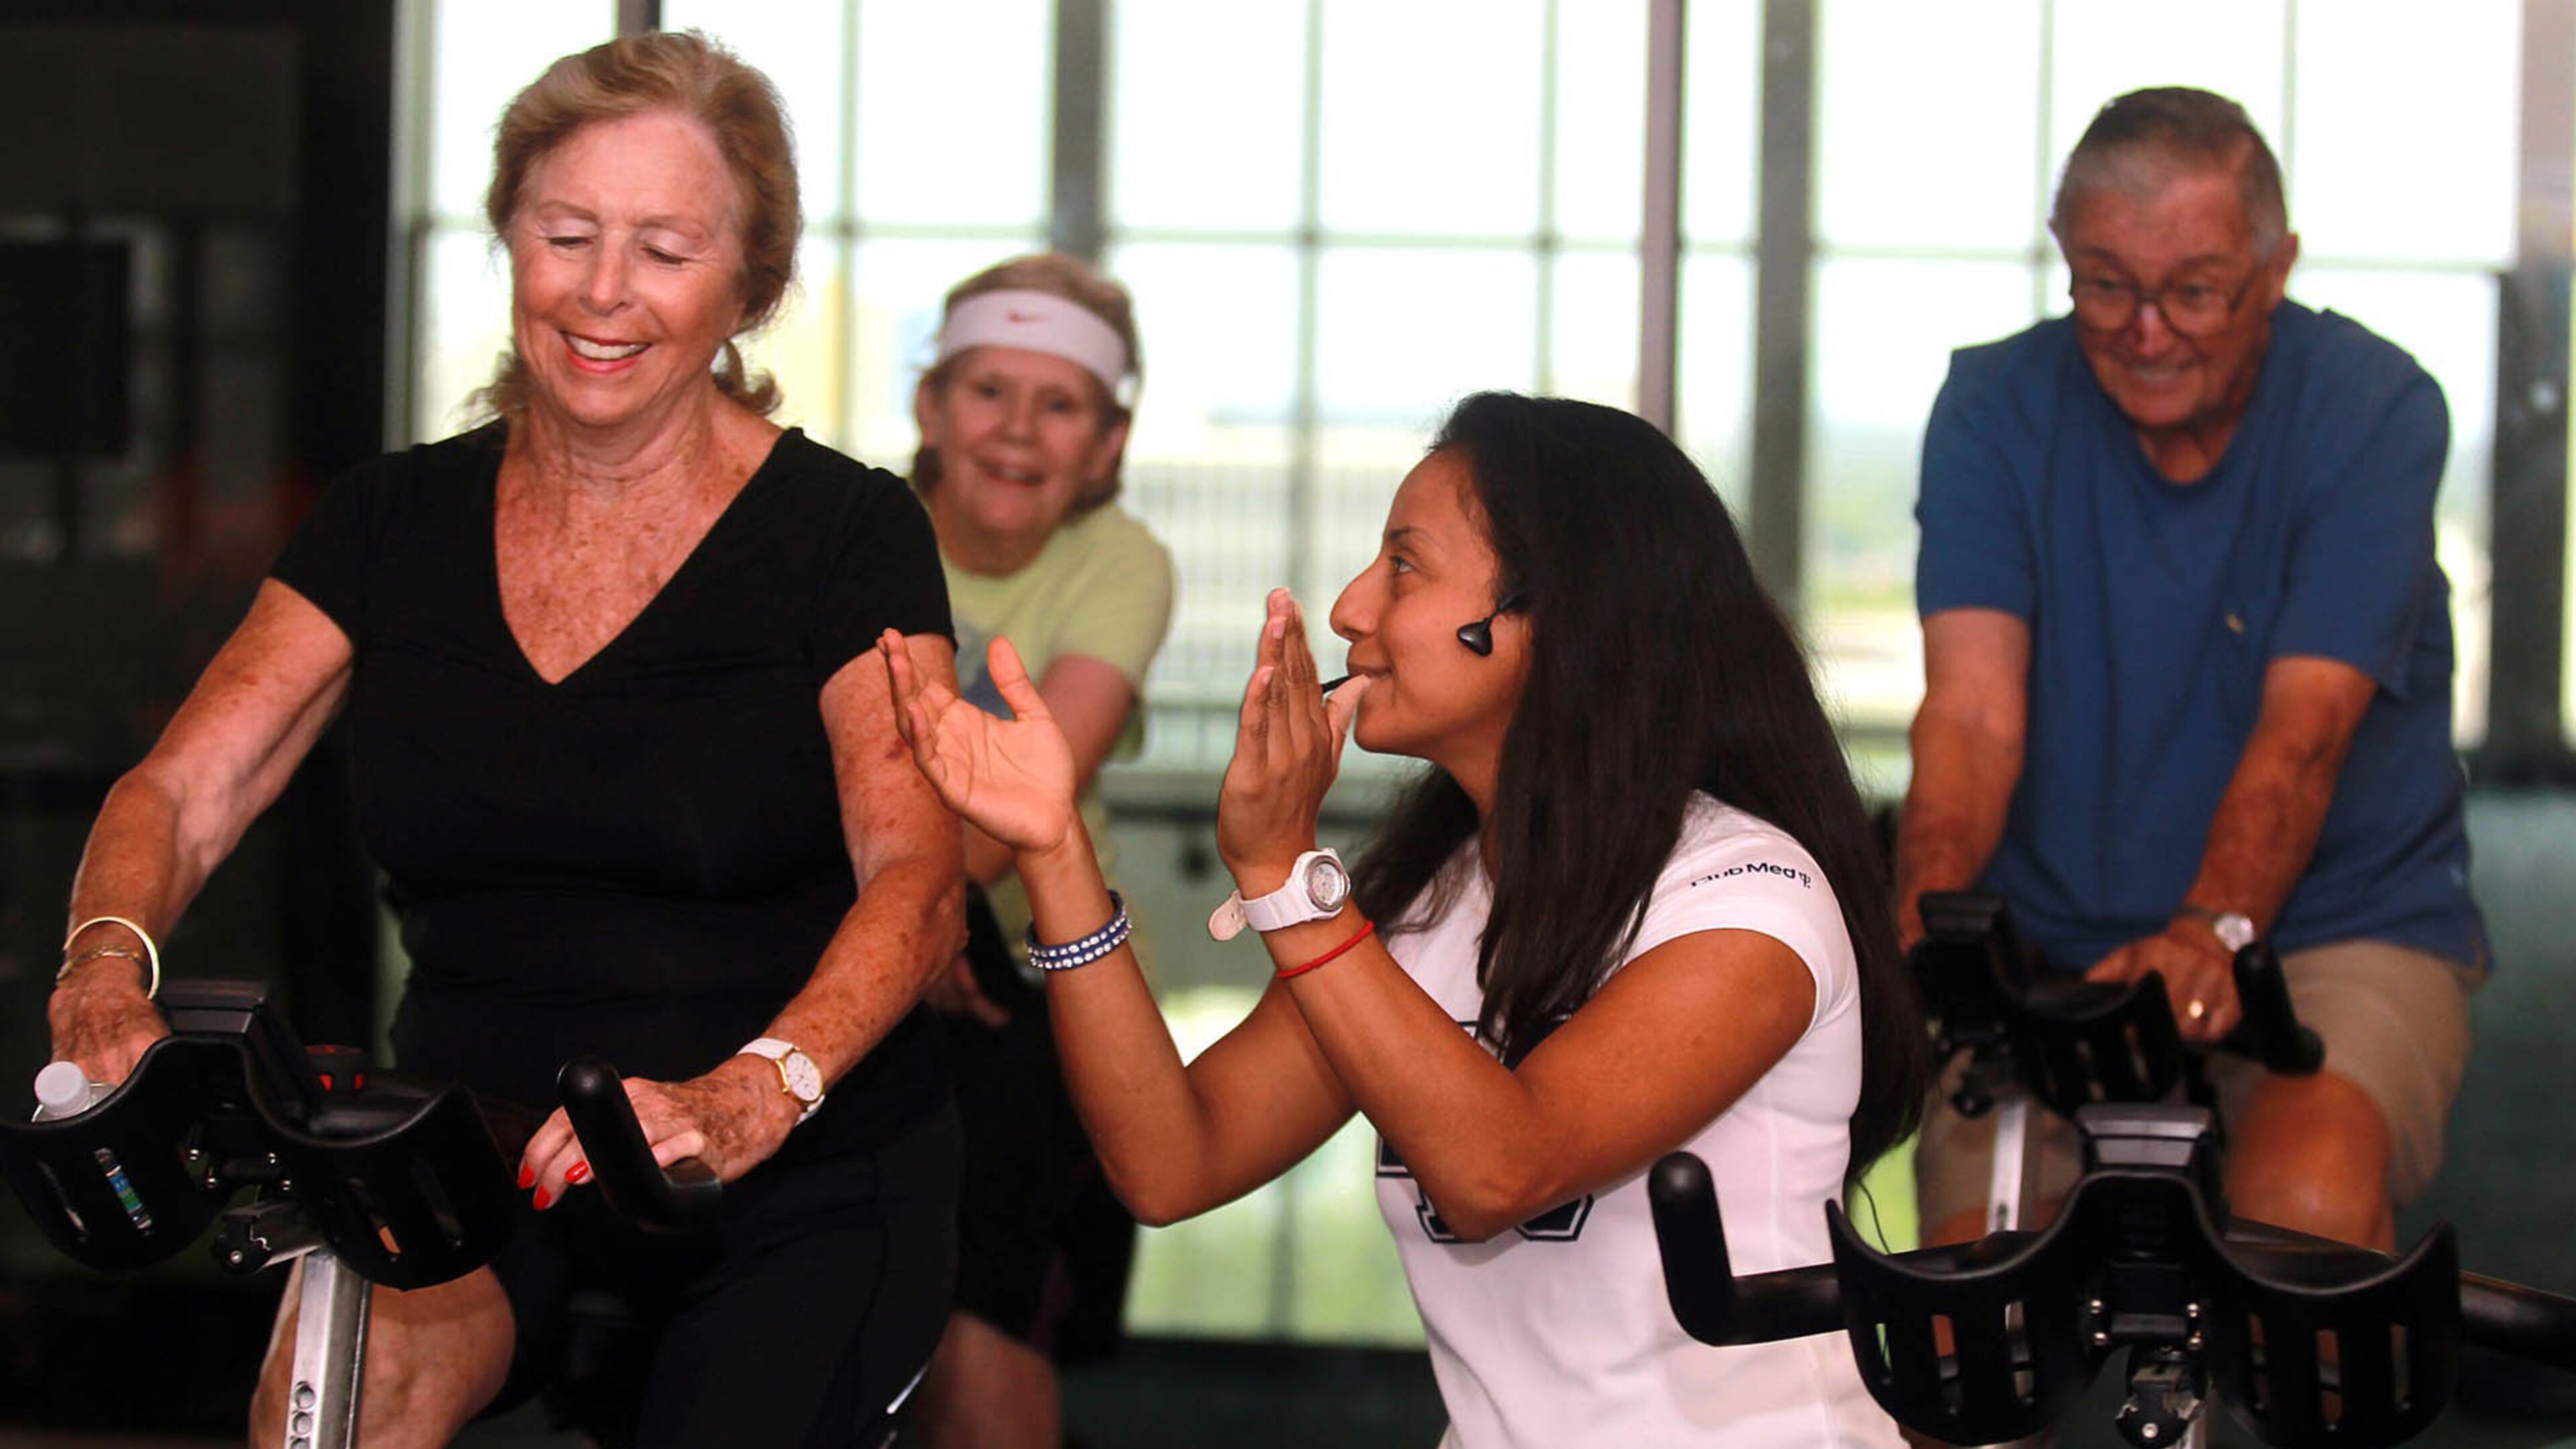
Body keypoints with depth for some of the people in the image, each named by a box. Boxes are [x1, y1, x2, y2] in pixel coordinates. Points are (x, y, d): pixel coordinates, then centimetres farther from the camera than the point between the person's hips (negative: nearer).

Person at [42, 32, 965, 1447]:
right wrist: (105, 966, -24)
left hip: (800, 1183, -1)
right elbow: (179, 791, 0)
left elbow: (914, 877, -18)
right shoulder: (396, 521, 7)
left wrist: (747, 1095, -37)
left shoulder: (843, 532, -5)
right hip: (479, 1151, 1)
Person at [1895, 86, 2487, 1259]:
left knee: (2307, 1205, -32)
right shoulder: (1997, 406, -1)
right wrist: (1926, 910, -34)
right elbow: (1974, 712, -13)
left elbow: (2303, 728, -19)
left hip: (2341, 933, -2)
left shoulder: (2375, 409, -7)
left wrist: (2215, 926, -37)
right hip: (2055, 941, 2)